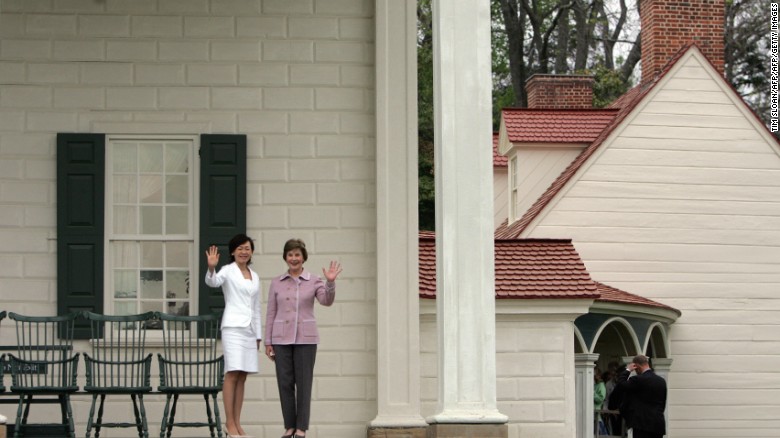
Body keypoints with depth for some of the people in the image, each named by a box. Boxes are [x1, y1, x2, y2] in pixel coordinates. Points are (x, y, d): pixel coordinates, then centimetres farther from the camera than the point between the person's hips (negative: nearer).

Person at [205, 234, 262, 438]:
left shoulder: (255, 277, 18)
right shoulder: (228, 271, 1)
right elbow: (212, 282, -21)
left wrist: (258, 334, 18)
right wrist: (211, 268, -41)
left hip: (249, 328, 6)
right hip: (233, 326, -6)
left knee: (242, 376, 5)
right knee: (232, 373, -12)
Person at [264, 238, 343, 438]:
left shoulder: (314, 281, 2)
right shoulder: (276, 283, 6)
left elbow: (327, 301, -14)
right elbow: (271, 313, 7)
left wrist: (330, 282, -32)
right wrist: (268, 343, 3)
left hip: (306, 338, -2)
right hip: (282, 338, 2)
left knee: (304, 383, -2)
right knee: (285, 383, 2)